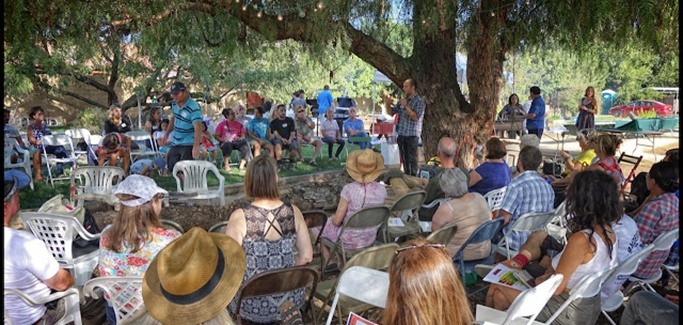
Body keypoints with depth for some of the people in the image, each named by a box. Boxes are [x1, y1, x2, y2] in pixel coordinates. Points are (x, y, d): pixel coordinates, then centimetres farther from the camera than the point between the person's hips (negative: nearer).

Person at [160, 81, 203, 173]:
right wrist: (166, 134, 21)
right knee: (171, 168, 14)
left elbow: (197, 128, -30)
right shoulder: (174, 103, 2)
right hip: (175, 144, 8)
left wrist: (196, 146, -39)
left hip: (188, 145, -8)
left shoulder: (193, 108, -23)